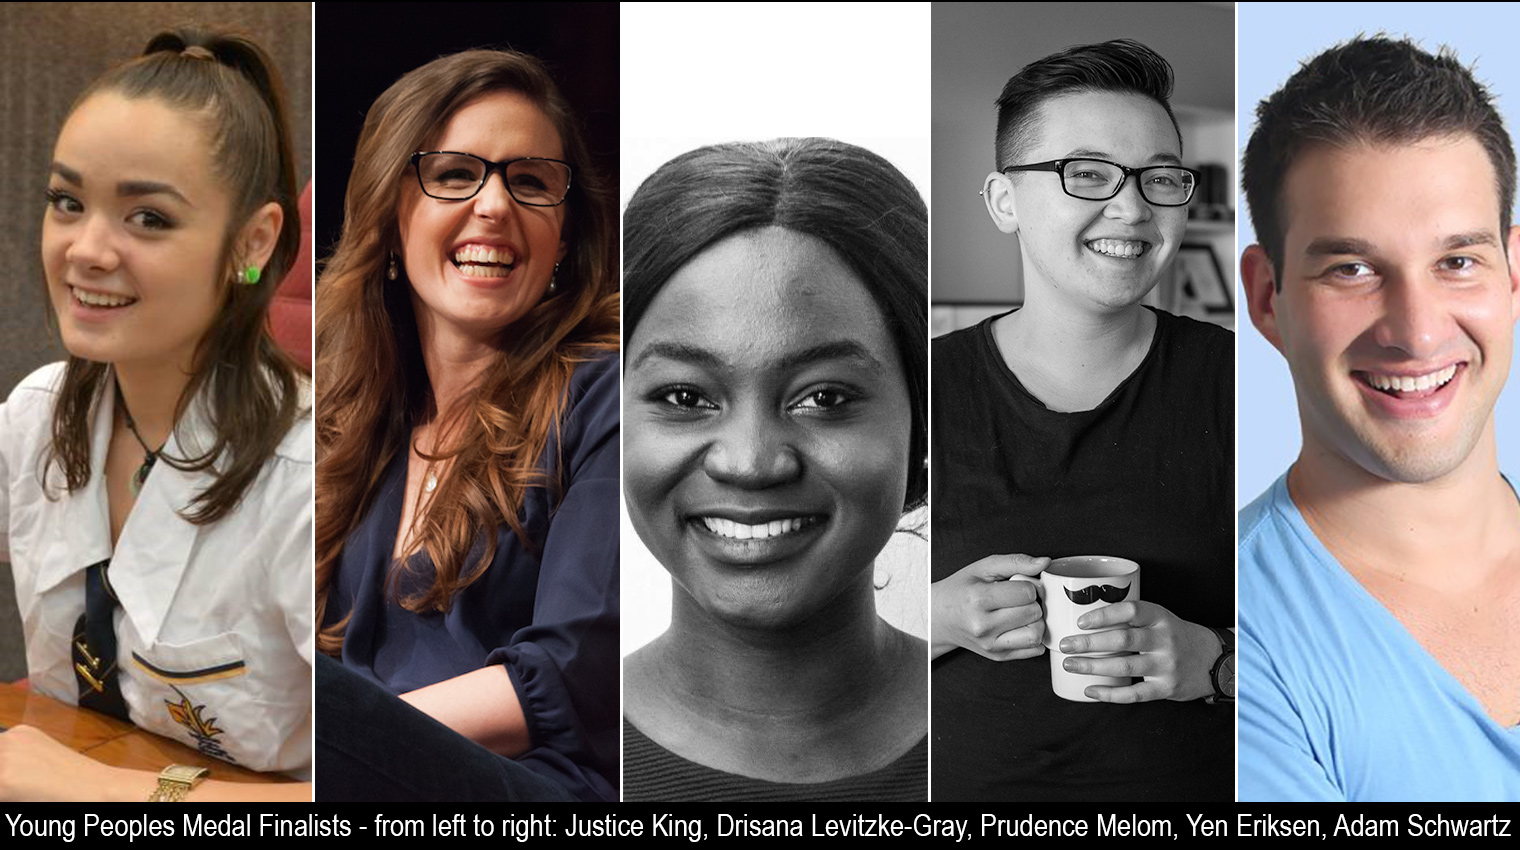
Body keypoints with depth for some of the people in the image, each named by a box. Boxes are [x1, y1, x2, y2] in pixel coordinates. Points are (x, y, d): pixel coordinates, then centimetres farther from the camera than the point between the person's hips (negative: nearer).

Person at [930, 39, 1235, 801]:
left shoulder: (1232, 381, -6)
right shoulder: (929, 388, -6)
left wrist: (1211, 660, -21)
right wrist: (941, 621, -20)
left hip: (1195, 777, 0)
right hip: (962, 779, 0)